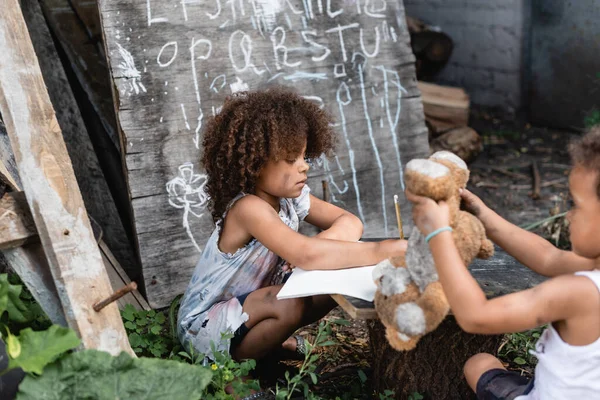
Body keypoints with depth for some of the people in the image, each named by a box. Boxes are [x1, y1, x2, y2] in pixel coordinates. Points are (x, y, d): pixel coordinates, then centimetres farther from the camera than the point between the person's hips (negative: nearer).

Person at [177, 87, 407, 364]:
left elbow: (350, 222, -5)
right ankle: (235, 365, -9)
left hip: (248, 304, 8)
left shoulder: (291, 196, -6)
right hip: (203, 325, -8)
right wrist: (383, 250, -44)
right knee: (290, 304, -33)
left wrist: (325, 242, -29)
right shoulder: (248, 208, -31)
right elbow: (306, 256, -45)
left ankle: (276, 341, 8)